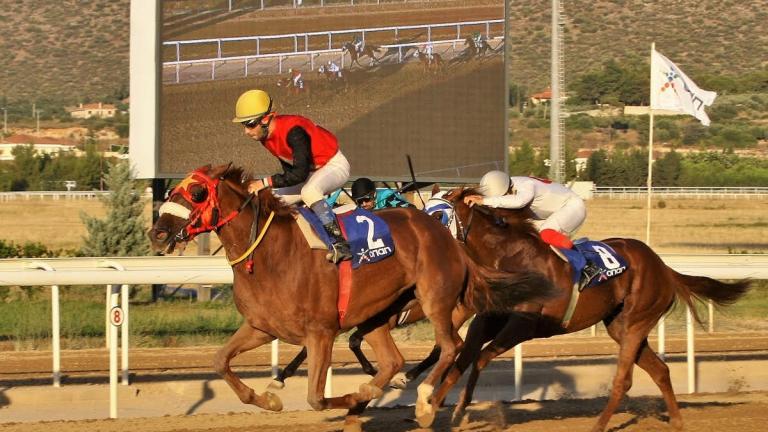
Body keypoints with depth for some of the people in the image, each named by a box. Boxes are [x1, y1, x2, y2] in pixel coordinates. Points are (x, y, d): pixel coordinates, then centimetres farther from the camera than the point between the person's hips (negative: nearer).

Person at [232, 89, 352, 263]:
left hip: (334, 165, -9)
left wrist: (265, 182, -34)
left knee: (309, 191, -38)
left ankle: (340, 243, -34)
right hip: (310, 170, 9)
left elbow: (300, 174, -35)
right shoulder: (265, 136, -5)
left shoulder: (293, 131, -33)